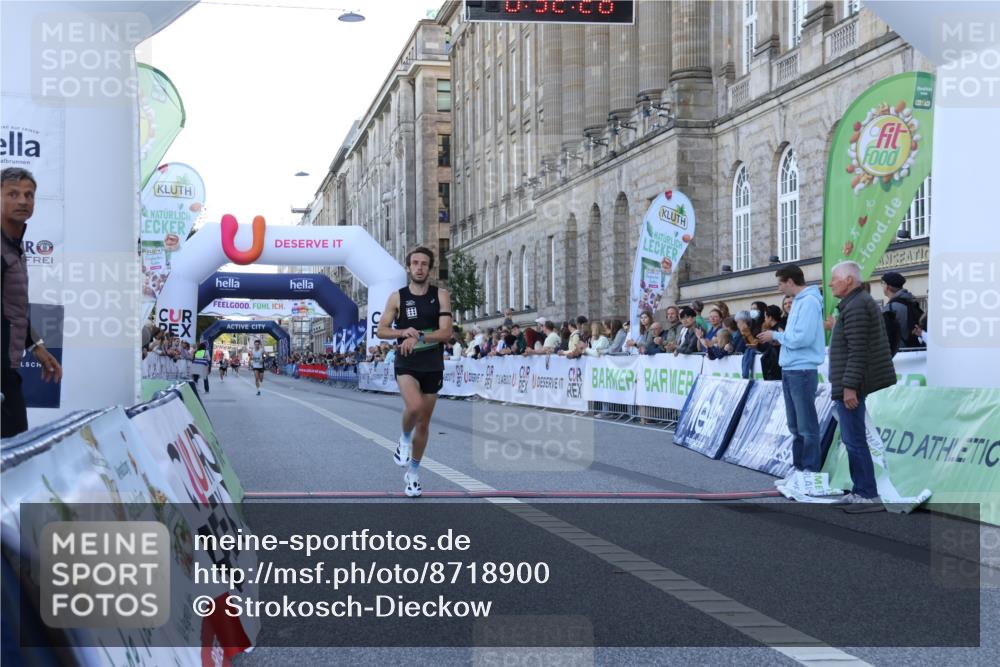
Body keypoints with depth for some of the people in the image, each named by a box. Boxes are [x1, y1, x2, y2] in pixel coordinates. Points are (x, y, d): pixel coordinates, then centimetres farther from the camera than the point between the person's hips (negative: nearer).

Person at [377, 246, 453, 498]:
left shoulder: (440, 295, -1)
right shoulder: (397, 297, -1)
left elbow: (446, 331, -10)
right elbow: (381, 330, 2)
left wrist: (418, 338, -24)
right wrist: (404, 332, -17)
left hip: (433, 366, 2)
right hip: (406, 364, -2)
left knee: (424, 423, 10)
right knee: (414, 406, -30)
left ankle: (413, 473, 27)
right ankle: (404, 440, 3)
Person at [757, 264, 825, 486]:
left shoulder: (809, 302, -14)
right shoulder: (799, 301, 16)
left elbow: (802, 338, -22)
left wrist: (776, 335, -10)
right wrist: (776, 337, 5)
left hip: (802, 371, -10)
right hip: (790, 370, 10)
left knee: (807, 426, -5)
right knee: (795, 426, 15)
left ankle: (810, 472, 0)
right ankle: (798, 467, 22)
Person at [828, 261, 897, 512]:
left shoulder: (855, 307, -15)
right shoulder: (863, 302, 19)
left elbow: (857, 351, -22)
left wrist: (849, 386, -23)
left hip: (851, 386, -11)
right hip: (854, 385, 11)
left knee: (854, 441, -8)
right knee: (853, 440, 15)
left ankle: (869, 495, -7)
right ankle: (860, 491, 20)